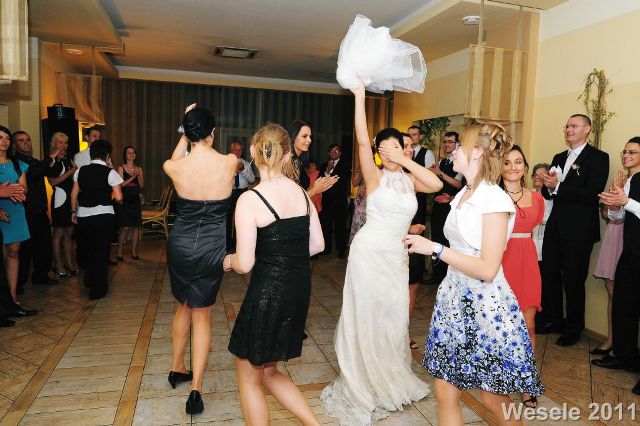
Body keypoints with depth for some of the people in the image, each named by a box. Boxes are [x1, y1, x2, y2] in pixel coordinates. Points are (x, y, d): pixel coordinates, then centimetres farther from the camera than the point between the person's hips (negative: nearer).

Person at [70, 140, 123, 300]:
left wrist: (73, 211, 17)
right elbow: (119, 197, -10)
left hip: (83, 215, 4)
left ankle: (89, 280, 40)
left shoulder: (80, 171, 3)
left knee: (91, 246, 26)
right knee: (102, 250, 8)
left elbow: (74, 194, 6)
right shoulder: (110, 172, -8)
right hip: (104, 215, -4)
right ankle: (98, 289, 15)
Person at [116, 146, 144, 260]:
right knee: (125, 227, -8)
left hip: (136, 200, 4)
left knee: (136, 226, 5)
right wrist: (132, 177, -15)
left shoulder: (139, 169, 11)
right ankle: (119, 251, 4)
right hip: (125, 200, -4)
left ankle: (134, 251, 14)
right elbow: (120, 184, -8)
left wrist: (138, 175, -7)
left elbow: (142, 185, 7)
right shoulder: (121, 168, 0)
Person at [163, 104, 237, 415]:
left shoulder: (173, 167, -10)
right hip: (212, 248, -1)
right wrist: (206, 142, 28)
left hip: (180, 245, 2)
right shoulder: (230, 162, -11)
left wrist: (185, 135, 15)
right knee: (202, 313, 12)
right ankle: (196, 387, 7)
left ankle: (177, 368, 40)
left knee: (184, 305, 24)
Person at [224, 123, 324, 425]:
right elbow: (317, 245, 7)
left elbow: (245, 264, -18)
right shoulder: (302, 193, 2)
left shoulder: (250, 199, -17)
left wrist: (229, 260, 4)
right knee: (267, 372, 26)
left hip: (268, 294, -7)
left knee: (249, 376, 18)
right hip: (300, 290, 7)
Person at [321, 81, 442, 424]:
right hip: (370, 252, -4)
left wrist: (406, 161, -10)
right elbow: (361, 141, -20)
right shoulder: (375, 177, -6)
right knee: (365, 316, 5)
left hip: (397, 257, 5)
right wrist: (360, 96, -20)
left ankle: (391, 379, 35)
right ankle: (361, 385, 23)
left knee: (393, 316, 13)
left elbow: (437, 184, -11)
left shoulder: (410, 180, 7)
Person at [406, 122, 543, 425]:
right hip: (454, 298, 8)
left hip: (485, 305, -7)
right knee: (445, 393, 11)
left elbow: (487, 269, -20)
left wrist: (434, 248, -20)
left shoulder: (495, 200, -15)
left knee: (493, 399, 10)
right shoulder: (463, 195, 10)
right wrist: (425, 244, 10)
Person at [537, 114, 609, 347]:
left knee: (573, 279, 5)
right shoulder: (559, 158, 14)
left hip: (579, 229, -6)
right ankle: (553, 320, 30)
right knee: (549, 274, 12)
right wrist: (548, 185, -11)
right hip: (555, 227, 6)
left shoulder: (598, 157, -6)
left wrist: (558, 187, -22)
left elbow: (592, 194, -19)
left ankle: (574, 327, 23)